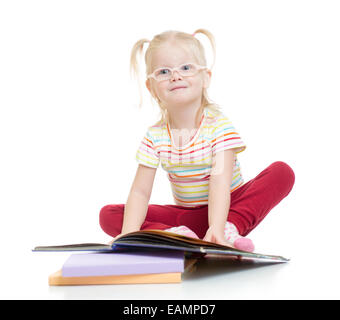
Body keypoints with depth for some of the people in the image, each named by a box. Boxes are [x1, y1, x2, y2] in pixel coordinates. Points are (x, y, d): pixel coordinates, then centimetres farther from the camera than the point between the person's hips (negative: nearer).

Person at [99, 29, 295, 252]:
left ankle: (231, 228, -39)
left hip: (229, 206, -2)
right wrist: (129, 234, -30)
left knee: (282, 173, -27)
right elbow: (140, 191, -12)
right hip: (185, 214, 3)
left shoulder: (219, 124, -16)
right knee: (108, 215, -15)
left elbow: (220, 183, -29)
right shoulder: (155, 136, -6)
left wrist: (216, 229, -45)